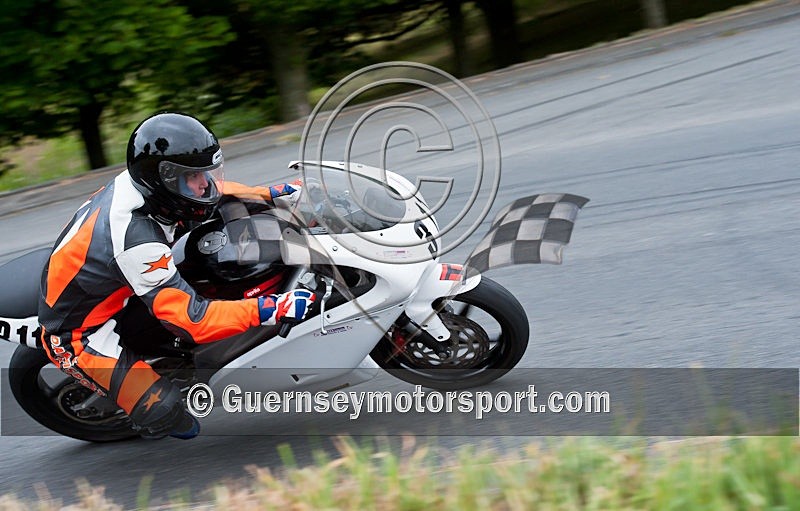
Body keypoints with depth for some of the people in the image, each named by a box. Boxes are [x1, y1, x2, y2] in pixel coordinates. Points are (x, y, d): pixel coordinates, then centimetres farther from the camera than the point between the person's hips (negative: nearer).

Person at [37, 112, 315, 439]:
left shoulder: (138, 181, -14)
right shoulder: (137, 239, -38)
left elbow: (211, 192, 7)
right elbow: (191, 319, -38)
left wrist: (270, 193, 1)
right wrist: (272, 308, -40)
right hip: (76, 335, -9)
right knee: (161, 406, -21)